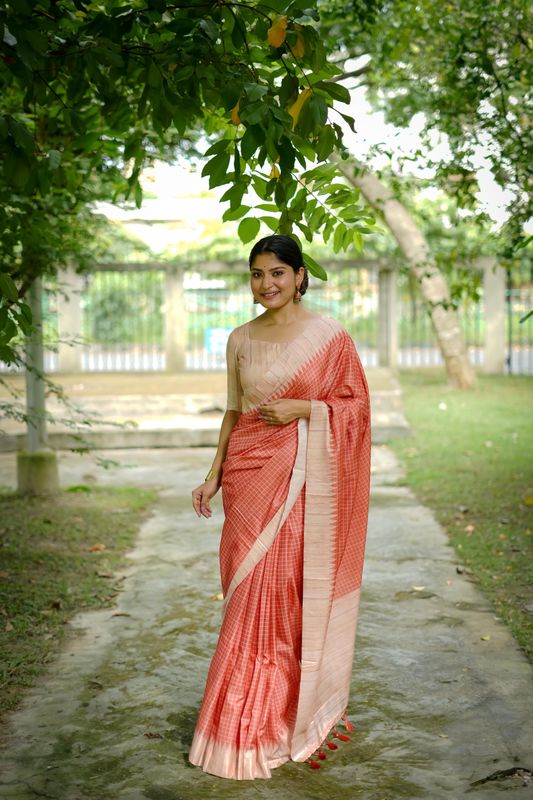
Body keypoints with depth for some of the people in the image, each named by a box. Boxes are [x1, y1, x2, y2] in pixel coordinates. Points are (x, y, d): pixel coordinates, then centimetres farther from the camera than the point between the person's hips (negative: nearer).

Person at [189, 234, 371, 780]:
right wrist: (213, 476, 9)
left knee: (290, 590, -2)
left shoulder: (328, 335, -2)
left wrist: (303, 410, -15)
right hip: (250, 474, 4)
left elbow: (355, 403, 0)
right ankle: (251, 720, 18)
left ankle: (289, 716, 15)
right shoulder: (240, 339, 10)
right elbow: (233, 412, 14)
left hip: (303, 477, -3)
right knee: (250, 591, 5)